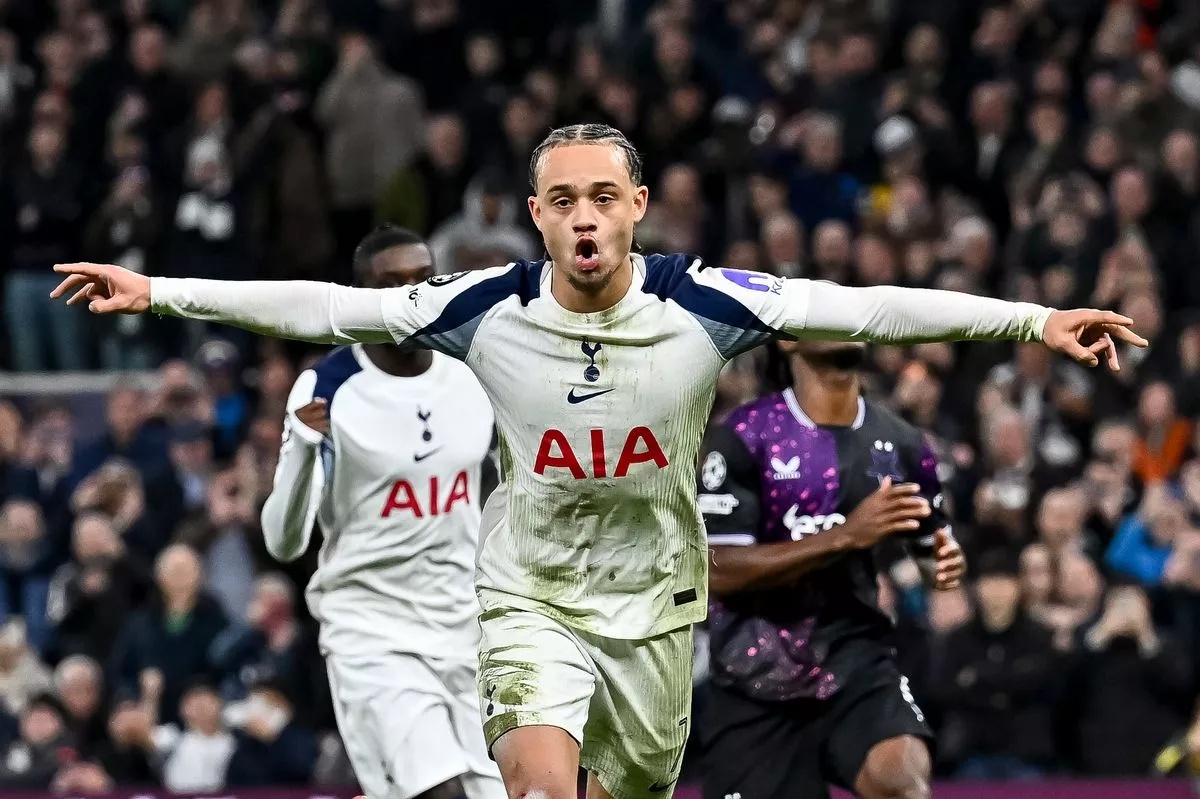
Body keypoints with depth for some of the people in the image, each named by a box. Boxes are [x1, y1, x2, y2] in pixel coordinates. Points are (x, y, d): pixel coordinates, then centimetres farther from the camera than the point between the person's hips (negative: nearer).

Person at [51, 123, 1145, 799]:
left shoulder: (700, 302, -13)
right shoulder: (489, 308, -12)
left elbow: (865, 308, -16)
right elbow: (326, 308, -7)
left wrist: (1035, 319, -20)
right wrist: (159, 292, -8)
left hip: (656, 601, 1)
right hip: (531, 599, -1)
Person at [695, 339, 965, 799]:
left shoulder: (900, 444, 4)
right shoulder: (743, 438, -8)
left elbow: (930, 547, 19)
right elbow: (717, 571, -16)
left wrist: (944, 564, -7)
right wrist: (845, 535, -24)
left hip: (859, 662, 2)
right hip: (756, 683, -2)